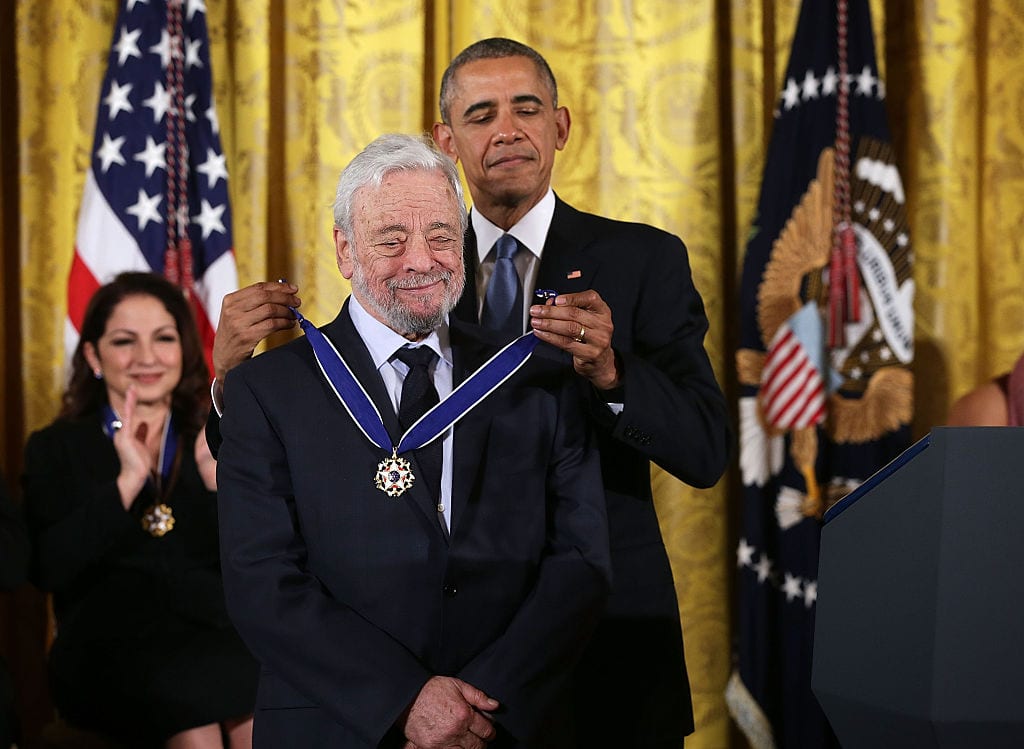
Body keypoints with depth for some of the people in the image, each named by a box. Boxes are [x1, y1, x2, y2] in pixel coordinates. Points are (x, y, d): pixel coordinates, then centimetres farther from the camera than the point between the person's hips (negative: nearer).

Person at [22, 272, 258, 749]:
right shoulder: (56, 450, 12)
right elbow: (50, 571, -4)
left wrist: (219, 479, -9)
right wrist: (126, 482, -11)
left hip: (218, 633, 2)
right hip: (107, 649, -2)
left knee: (260, 699, -33)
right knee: (191, 692, -35)